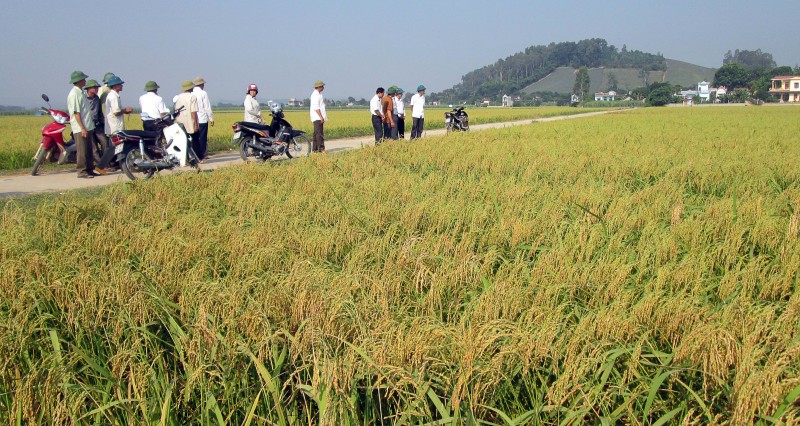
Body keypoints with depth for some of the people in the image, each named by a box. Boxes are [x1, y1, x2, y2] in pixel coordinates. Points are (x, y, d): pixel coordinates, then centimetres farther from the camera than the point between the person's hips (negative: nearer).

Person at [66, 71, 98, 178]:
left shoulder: (81, 92, 16)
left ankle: (89, 169, 19)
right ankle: (82, 171, -1)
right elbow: (76, 113, -18)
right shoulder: (74, 94, -13)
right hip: (80, 129, -9)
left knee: (89, 149, 12)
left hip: (88, 127, 9)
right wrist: (82, 128, -21)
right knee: (82, 151, -6)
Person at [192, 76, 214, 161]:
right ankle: (201, 157, -1)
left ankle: (195, 156, 10)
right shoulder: (203, 93, -8)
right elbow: (207, 108, -7)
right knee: (202, 138, 0)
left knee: (195, 138, 9)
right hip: (203, 120, -4)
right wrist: (211, 119, 2)